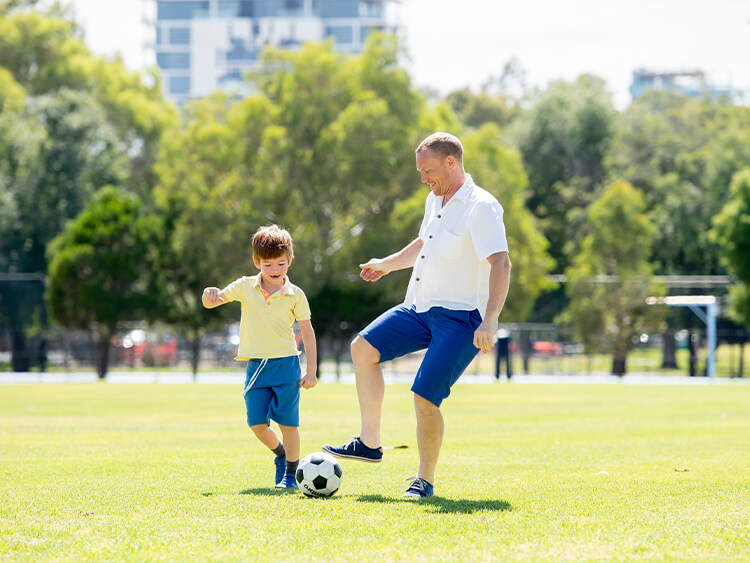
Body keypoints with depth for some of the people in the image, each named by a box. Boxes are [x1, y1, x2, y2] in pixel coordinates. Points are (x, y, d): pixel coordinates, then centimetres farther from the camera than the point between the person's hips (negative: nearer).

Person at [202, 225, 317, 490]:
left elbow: (307, 333, 2)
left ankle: (290, 474, 11)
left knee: (287, 422, -3)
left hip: (285, 363, -2)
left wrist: (311, 370, -2)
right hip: (255, 365, 2)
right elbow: (213, 301, 8)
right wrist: (209, 296, -18)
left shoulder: (295, 295, -2)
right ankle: (280, 453, 29)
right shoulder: (245, 287, 3)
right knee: (257, 424, -1)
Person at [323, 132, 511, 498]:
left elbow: (501, 264, -27)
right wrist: (387, 264, 41)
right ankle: (369, 443, 8)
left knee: (424, 398, -15)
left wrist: (490, 321, -37)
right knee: (363, 347, 1)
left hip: (460, 317, -9)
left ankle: (425, 480, 4)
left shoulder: (481, 207, -17)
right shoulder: (436, 201, 12)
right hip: (420, 308, 9)